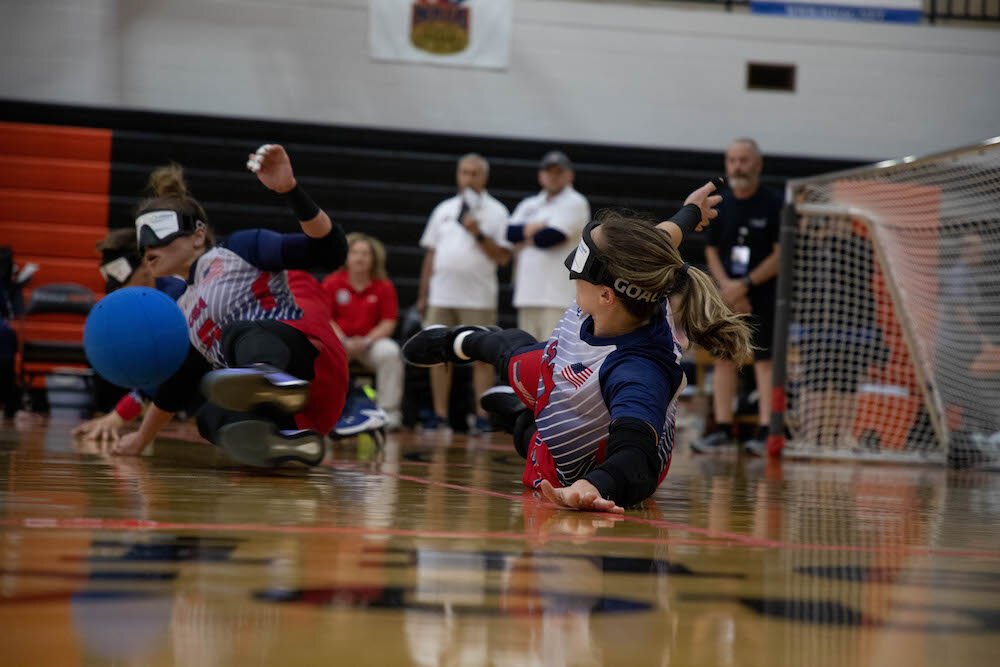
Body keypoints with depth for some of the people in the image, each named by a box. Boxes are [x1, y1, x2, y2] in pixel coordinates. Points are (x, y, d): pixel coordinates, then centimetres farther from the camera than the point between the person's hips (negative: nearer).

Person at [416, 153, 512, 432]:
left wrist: (478, 234, -16)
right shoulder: (444, 210, 14)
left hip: (478, 300, -4)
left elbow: (503, 257, -5)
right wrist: (422, 294, 13)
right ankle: (440, 415, 9)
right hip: (441, 297, 4)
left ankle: (482, 417, 0)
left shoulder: (496, 212, 2)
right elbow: (431, 254, 16)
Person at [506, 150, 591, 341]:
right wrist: (531, 229, -11)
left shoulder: (575, 203, -1)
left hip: (559, 296, -7)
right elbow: (509, 232, 5)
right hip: (528, 295, 7)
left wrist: (523, 239, 3)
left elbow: (550, 237, -13)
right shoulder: (529, 205, 20)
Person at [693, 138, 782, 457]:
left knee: (765, 359, -7)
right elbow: (712, 250, 10)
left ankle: (766, 430, -8)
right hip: (725, 295, 5)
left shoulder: (773, 204, -6)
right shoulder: (719, 204, 8)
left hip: (762, 295, -4)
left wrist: (745, 285, -13)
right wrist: (726, 287, -7)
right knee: (723, 358, 5)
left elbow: (782, 254, -9)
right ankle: (723, 428, 9)